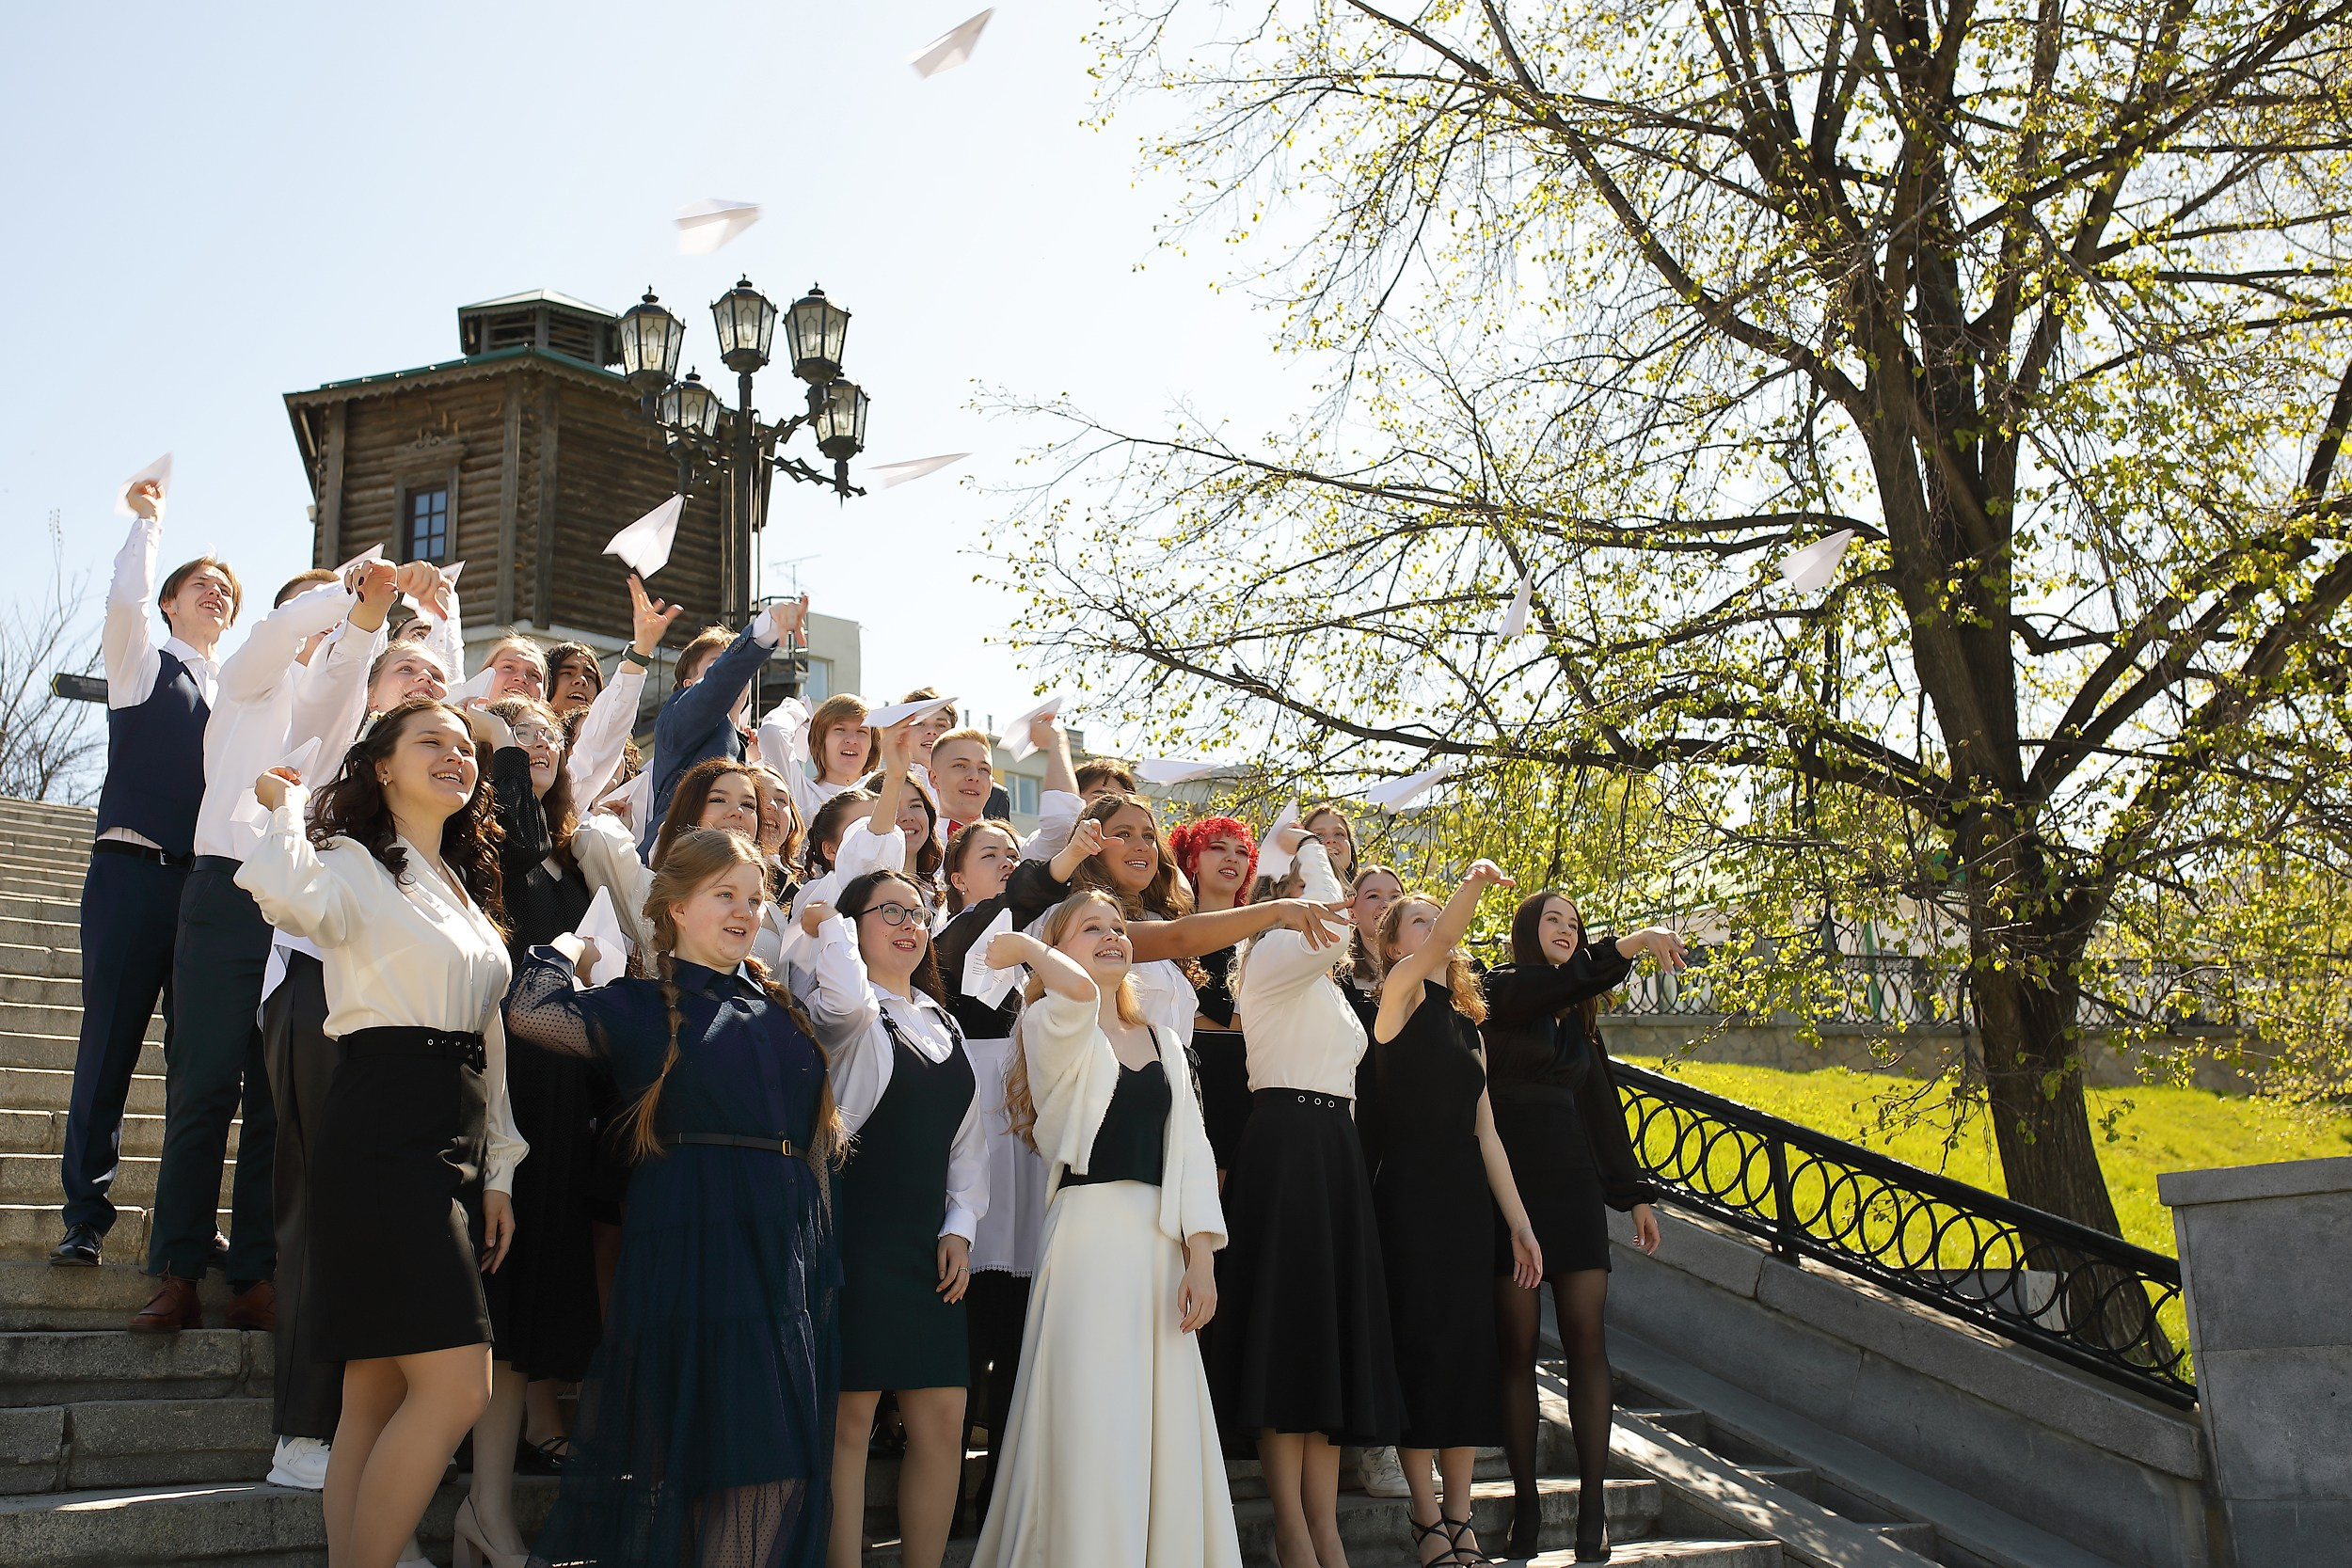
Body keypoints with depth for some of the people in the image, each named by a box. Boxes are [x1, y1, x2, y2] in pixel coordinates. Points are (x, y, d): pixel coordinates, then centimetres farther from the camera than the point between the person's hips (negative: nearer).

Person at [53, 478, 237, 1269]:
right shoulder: (142, 663, 8)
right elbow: (124, 596, -8)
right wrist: (149, 518, 1)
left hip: (212, 882, 3)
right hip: (133, 874, -3)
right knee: (109, 1046, -2)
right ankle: (85, 1217, 4)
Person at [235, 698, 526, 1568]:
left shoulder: (464, 889, 20)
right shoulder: (357, 865, -4)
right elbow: (285, 890, -31)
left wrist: (497, 1173, 16)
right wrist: (289, 803, -10)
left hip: (456, 1145, 8)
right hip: (383, 1140, -8)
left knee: (378, 1394, 8)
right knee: (458, 1384, -14)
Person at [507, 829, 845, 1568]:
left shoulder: (782, 1007, 17)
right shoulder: (644, 1007, 2)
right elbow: (530, 1014, -12)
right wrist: (571, 946, 0)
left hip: (791, 1247, 5)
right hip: (698, 1244, -5)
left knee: (784, 1462, 3)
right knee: (719, 1446, -7)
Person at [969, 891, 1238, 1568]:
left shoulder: (1161, 1046, 19)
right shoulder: (1054, 1024, 2)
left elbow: (1191, 1151, 11)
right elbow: (1077, 989, -24)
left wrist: (1201, 1256, 0)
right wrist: (1023, 947, -5)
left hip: (1163, 1240, 6)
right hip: (1089, 1230, -5)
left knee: (1166, 1424, 4)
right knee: (1092, 1423, -7)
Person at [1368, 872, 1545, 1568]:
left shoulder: (1467, 1024, 16)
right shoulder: (1400, 998, -2)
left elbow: (1484, 1132, 15)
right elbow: (1434, 951, -25)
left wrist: (1519, 1223, 11)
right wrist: (1473, 885, -42)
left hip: (1468, 1198, 6)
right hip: (1411, 1196, -6)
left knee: (1473, 1347, 6)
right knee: (1420, 1344, -3)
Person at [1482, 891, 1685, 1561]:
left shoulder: (1578, 1016, 18)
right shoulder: (1501, 990, 0)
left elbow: (1602, 1108, 20)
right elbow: (1547, 986, -22)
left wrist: (1635, 1193, 17)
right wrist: (1629, 945, -31)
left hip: (1573, 1185, 5)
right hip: (1510, 1183, -5)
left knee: (1587, 1343, -2)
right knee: (1518, 1347, -1)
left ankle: (1592, 1506, 0)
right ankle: (1527, 1503, 6)